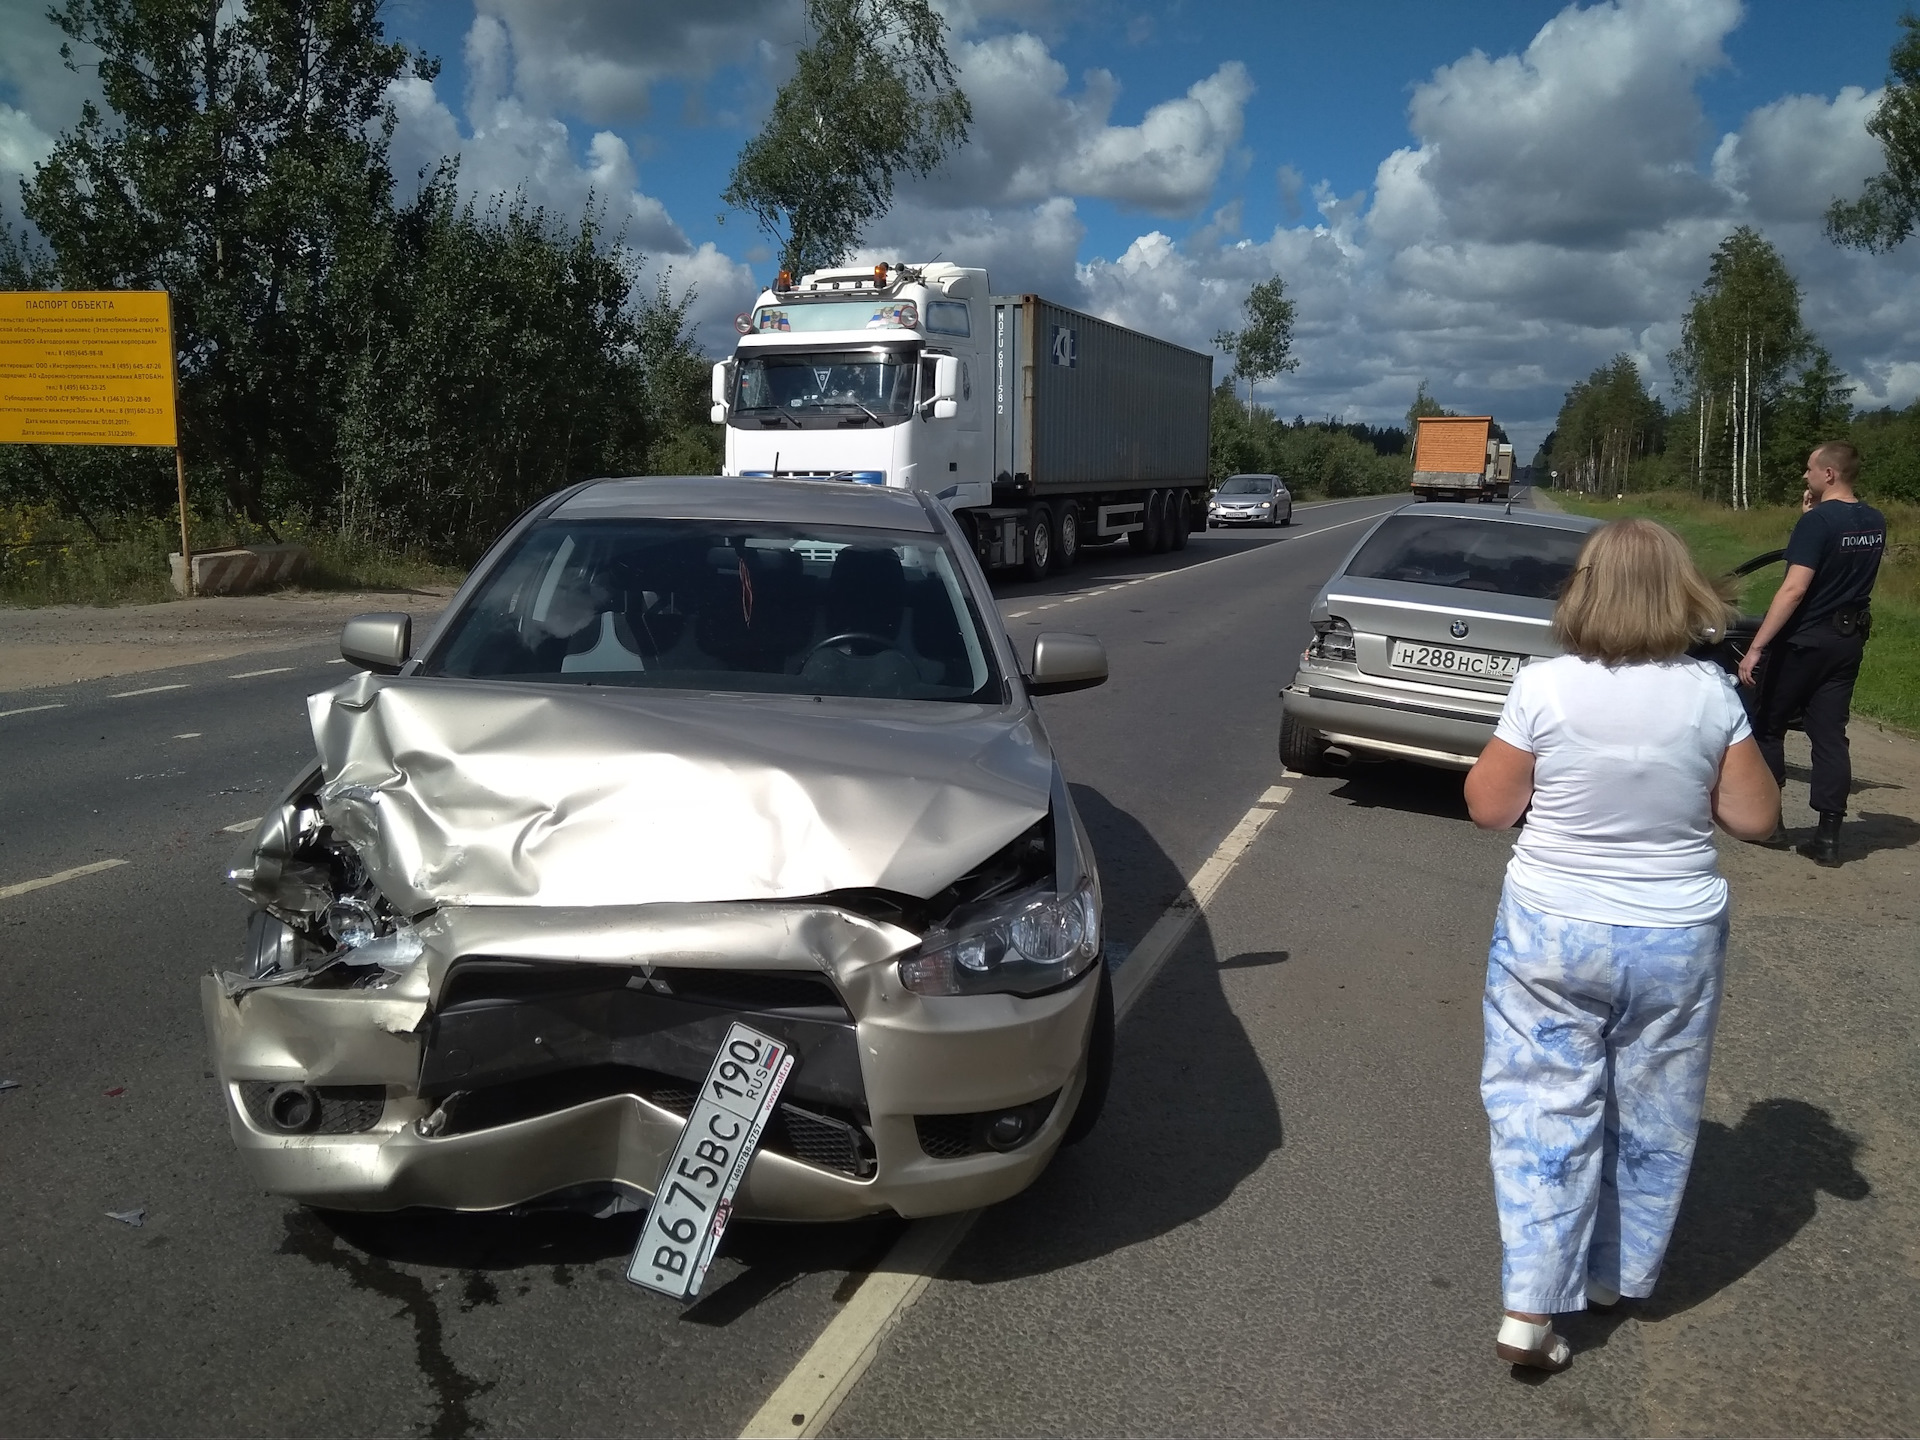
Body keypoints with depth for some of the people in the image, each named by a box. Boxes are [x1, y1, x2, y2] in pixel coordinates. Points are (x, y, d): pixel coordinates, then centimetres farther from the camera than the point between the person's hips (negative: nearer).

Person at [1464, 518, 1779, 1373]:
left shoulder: (1544, 688, -15)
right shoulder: (1710, 695, -9)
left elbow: (1488, 807, -7)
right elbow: (1756, 817, -2)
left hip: (1551, 937, -2)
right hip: (1677, 941, 2)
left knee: (1545, 1108, 7)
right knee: (1651, 1116, 18)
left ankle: (1531, 1309, 5)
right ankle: (1619, 1277, 35)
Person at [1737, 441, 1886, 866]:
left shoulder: (1817, 521, -17)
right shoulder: (1875, 523, 7)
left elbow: (1794, 589, -24)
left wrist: (1755, 647, -24)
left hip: (1806, 640, -6)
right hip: (1849, 640, 7)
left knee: (1767, 725, 10)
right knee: (1830, 734, 7)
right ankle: (1828, 836, 4)